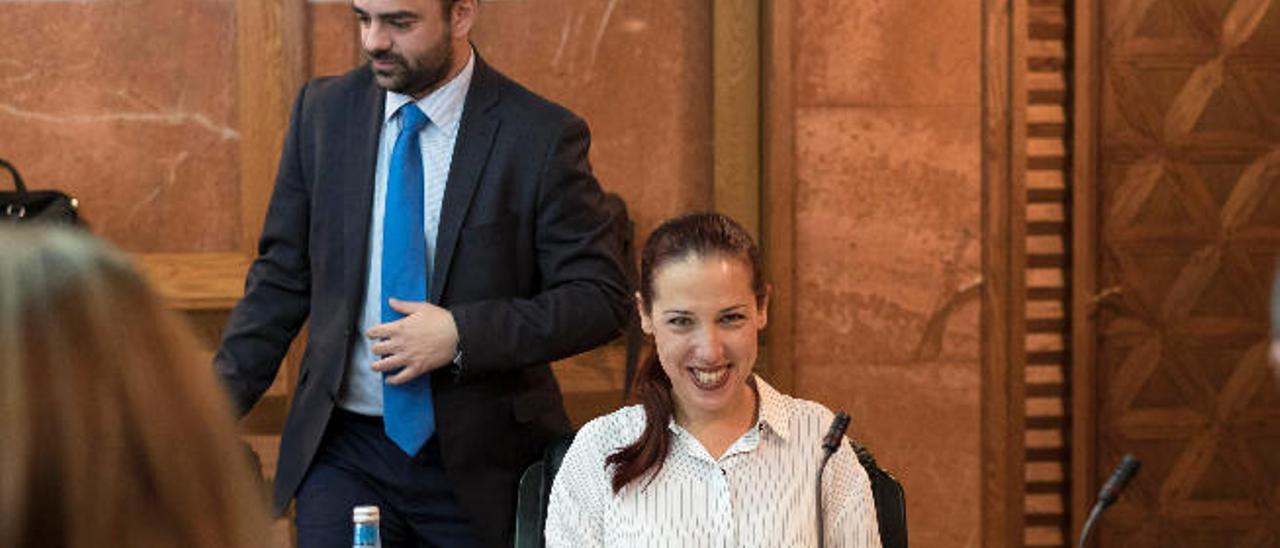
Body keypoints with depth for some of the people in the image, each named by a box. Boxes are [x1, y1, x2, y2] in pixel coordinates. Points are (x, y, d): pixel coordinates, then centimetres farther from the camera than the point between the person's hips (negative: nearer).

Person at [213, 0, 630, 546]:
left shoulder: (542, 136, -8)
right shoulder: (323, 111, 3)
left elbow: (601, 298, -9)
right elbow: (281, 278, 9)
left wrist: (462, 334, -19)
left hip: (480, 461, -2)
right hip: (345, 450, 3)